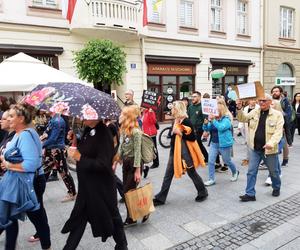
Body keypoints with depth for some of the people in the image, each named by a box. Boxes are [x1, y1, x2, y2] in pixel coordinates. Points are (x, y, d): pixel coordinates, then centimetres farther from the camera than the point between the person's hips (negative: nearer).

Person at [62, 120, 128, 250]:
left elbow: (103, 164, -27)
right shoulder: (88, 130, 2)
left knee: (110, 216, 13)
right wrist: (75, 142, -3)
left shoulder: (103, 133, -22)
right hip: (86, 184, 7)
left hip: (102, 186, -7)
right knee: (78, 217, 19)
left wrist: (79, 157, -25)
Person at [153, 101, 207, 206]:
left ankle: (203, 193, 33)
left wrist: (181, 133, -25)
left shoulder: (186, 121, -17)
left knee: (192, 173, 10)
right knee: (168, 175, 9)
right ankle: (160, 198, 16)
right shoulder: (176, 120, 9)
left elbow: (193, 138, -19)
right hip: (174, 151, 8)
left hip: (185, 153, -8)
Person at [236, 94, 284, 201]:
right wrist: (239, 109, -13)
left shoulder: (277, 115, -10)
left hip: (269, 149, -3)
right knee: (251, 172, 4)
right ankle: (250, 194, 12)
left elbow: (278, 132, -15)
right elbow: (243, 118, 6)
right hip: (255, 149, 3)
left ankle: (276, 188, 44)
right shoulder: (254, 112, 3)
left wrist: (271, 143, -31)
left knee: (273, 171, 18)